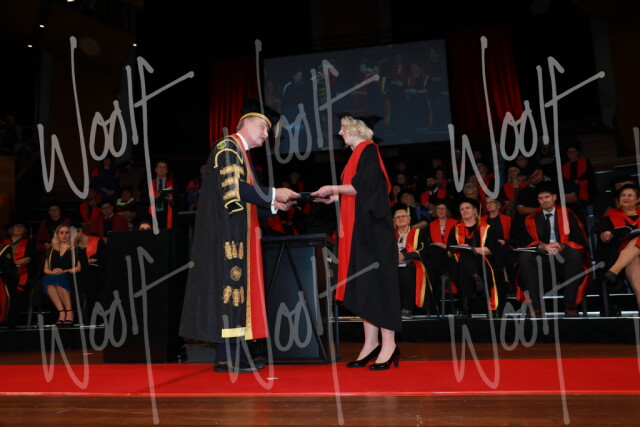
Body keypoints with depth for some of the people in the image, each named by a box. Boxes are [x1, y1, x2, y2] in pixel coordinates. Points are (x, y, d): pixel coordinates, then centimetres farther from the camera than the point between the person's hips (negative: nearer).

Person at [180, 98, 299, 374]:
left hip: (236, 237, 10)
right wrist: (273, 194, -15)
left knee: (236, 286, 7)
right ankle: (225, 358, -4)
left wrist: (273, 206, 8)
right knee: (228, 285, -9)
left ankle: (230, 355, 10)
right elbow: (232, 189, -21)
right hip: (224, 234, -10)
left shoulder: (241, 153, 23)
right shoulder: (228, 148, -7)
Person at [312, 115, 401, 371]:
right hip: (358, 227, 9)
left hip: (371, 226, -9)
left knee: (375, 281, -8)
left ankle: (389, 343, -1)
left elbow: (364, 186, -18)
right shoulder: (358, 154, 20)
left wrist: (332, 189, -10)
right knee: (362, 283, 6)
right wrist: (335, 198, 13)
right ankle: (370, 342, 9)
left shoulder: (368, 150, -7)